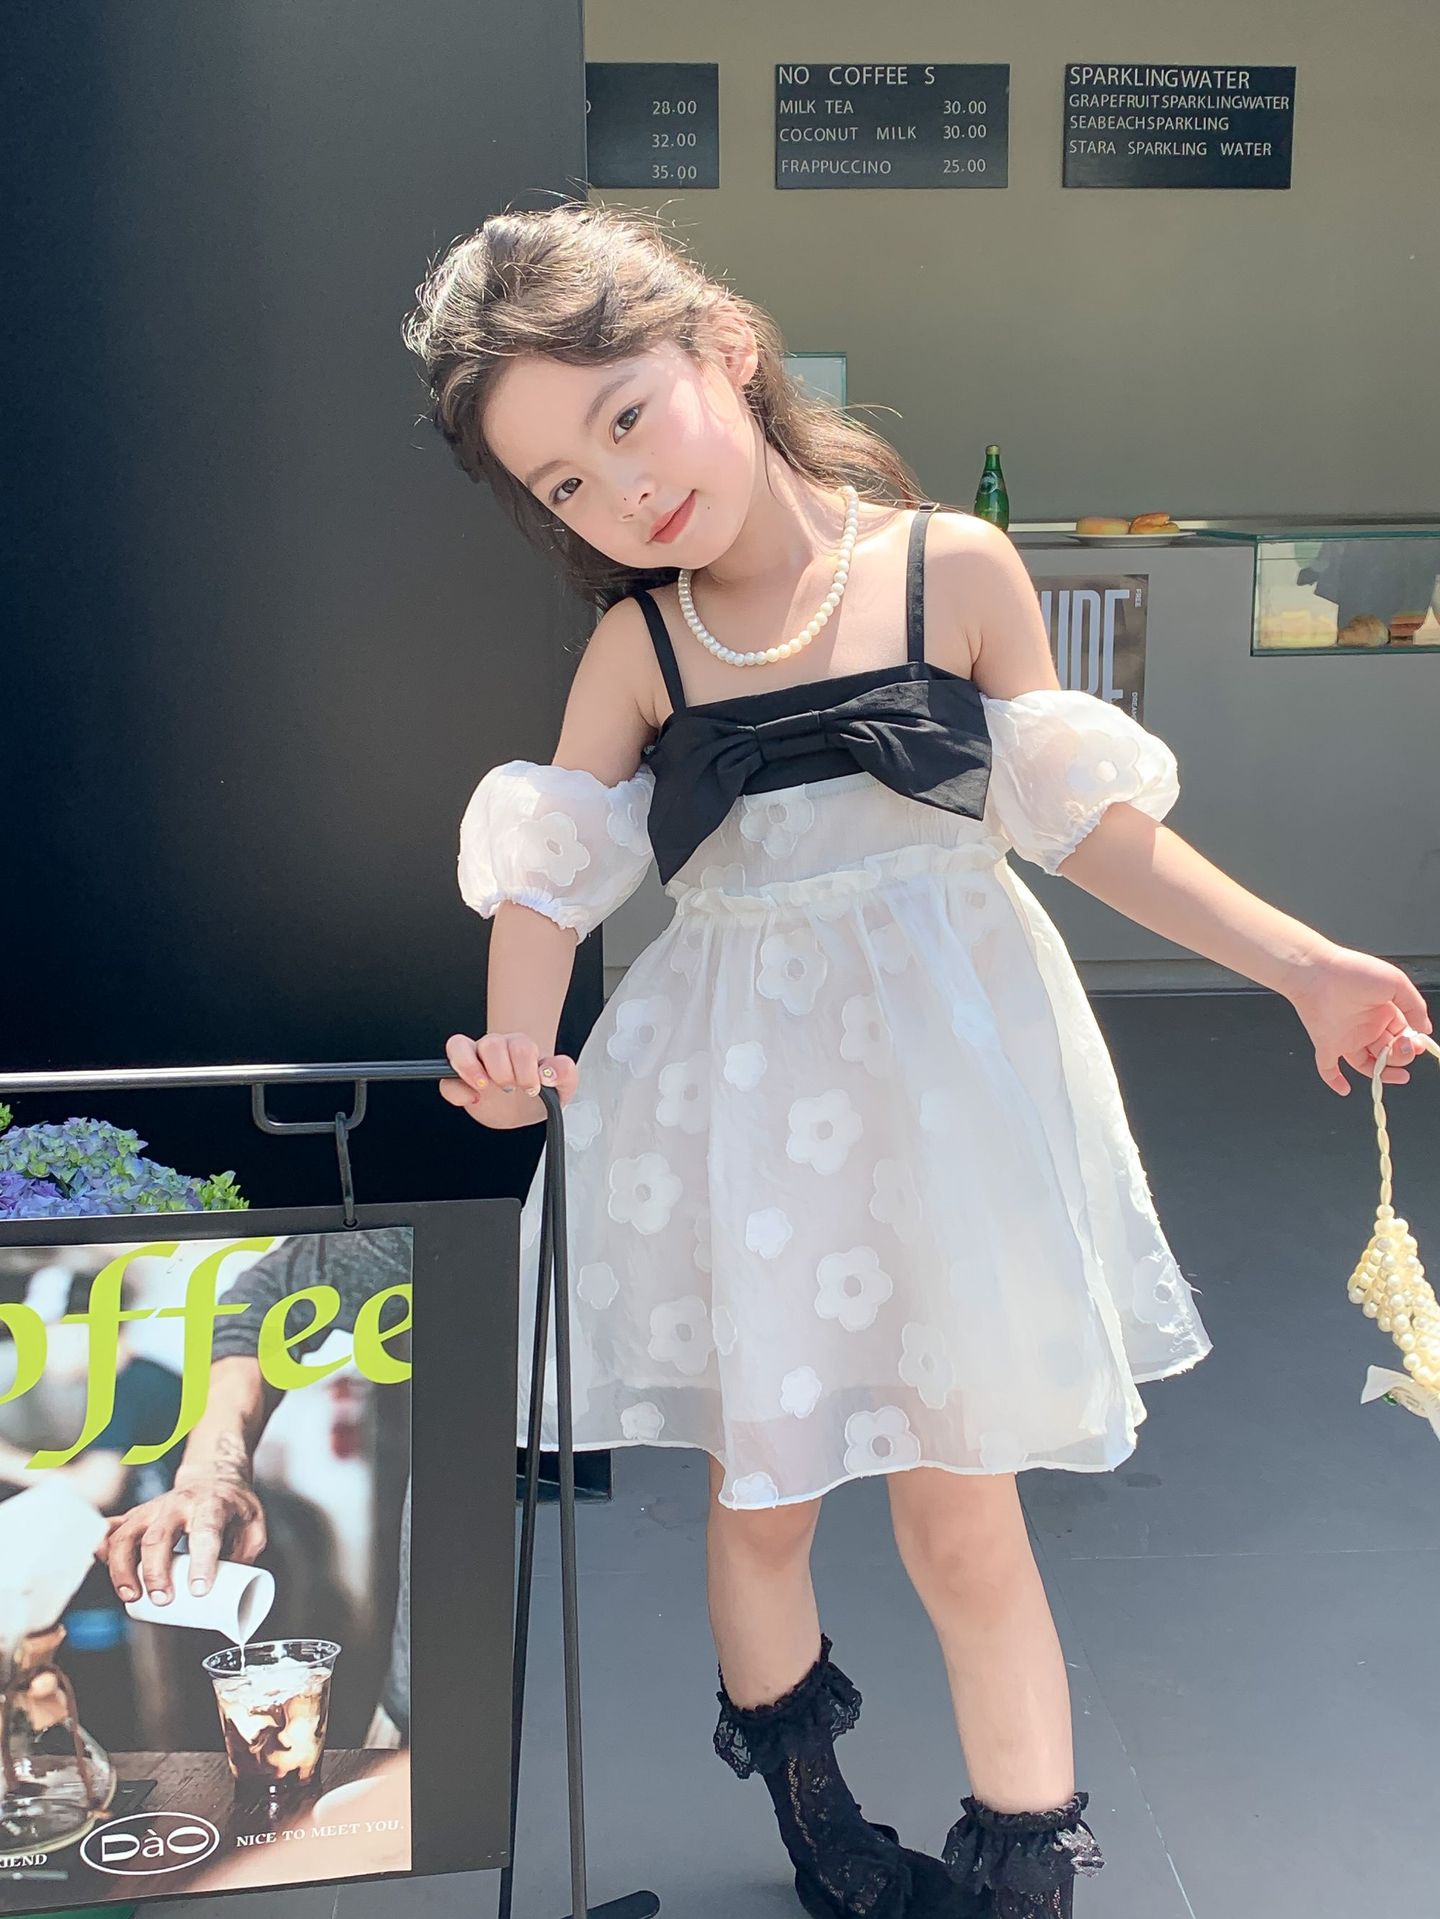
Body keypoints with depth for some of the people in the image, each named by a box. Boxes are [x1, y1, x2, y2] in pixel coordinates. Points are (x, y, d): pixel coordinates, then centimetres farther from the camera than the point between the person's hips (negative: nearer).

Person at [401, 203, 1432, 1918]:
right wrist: (518, 1044, -22)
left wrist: (1302, 965, -1)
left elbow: (1080, 817, 0)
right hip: (743, 1110, 2)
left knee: (959, 1519, 5)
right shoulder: (634, 650, -2)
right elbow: (552, 867, -2)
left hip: (947, 1081, -2)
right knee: (762, 1500, 14)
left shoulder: (954, 568, -6)